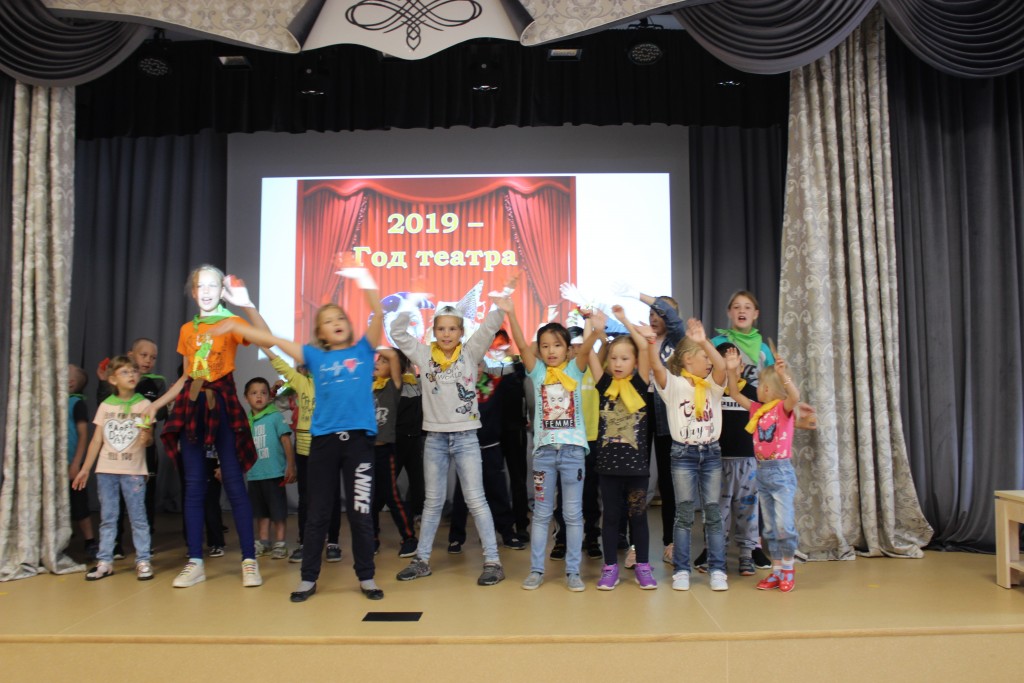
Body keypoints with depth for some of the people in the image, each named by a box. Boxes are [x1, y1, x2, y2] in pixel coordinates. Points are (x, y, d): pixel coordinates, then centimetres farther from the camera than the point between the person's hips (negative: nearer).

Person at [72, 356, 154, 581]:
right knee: (107, 517, 8)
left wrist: (146, 437, -29)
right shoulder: (105, 406, 7)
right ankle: (105, 561, 15)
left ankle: (143, 560, 6)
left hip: (133, 471, -3)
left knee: (138, 517, 1)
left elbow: (148, 439, -5)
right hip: (106, 470, 3)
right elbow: (96, 440, 10)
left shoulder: (144, 404, -1)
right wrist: (85, 468, 9)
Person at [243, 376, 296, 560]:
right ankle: (263, 541, 28)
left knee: (278, 510, 2)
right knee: (260, 510, 16)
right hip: (254, 474, 5)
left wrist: (291, 466, -14)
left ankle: (280, 543, 11)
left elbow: (286, 441, -9)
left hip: (274, 472, -5)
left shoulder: (275, 416, -7)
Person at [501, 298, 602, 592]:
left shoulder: (574, 370, 2)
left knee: (573, 513, 6)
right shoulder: (537, 372, 4)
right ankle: (536, 569, 19)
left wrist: (597, 330, -38)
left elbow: (585, 349, -17)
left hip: (573, 449, -1)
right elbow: (521, 346, -10)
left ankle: (573, 571, 16)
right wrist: (510, 313, -24)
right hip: (544, 449, 1)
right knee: (541, 513, 10)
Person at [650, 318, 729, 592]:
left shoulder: (712, 385, 5)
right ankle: (681, 570, 10)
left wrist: (704, 342, -30)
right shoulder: (673, 384, -2)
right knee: (684, 513, 1)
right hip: (683, 454, -3)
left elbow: (721, 366, -15)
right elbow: (656, 366, -19)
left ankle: (717, 570, 13)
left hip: (711, 452, 3)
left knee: (713, 512, 5)